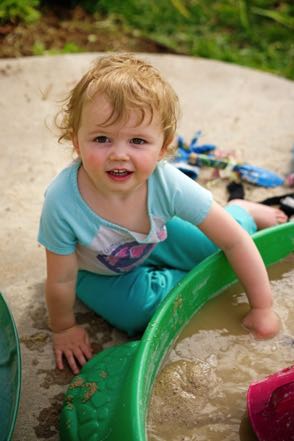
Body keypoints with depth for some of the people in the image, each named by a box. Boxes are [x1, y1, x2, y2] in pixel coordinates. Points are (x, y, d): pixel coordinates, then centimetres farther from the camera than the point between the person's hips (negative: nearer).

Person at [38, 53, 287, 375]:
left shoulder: (168, 184, -36)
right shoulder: (62, 202, -40)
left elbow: (235, 242, -24)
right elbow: (61, 280, -23)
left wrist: (262, 308, -18)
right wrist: (63, 329, -8)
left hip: (154, 239, 2)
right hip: (96, 269, -1)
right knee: (139, 309, -25)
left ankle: (243, 210, 28)